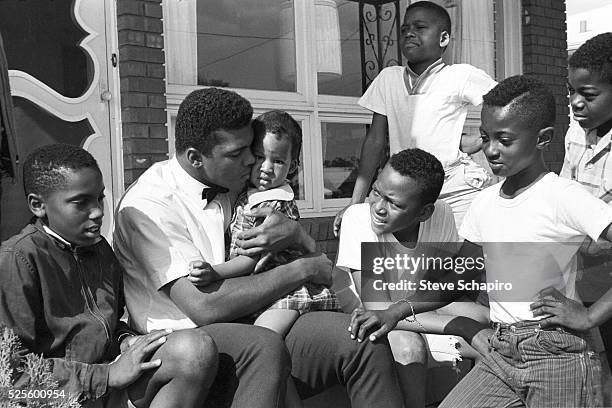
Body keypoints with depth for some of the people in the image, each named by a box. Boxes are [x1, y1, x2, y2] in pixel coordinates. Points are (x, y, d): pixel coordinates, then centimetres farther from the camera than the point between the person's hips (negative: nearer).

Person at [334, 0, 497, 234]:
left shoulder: (461, 76, -3)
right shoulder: (388, 78, 9)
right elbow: (375, 140, 9)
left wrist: (474, 144, -6)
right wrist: (355, 204, 4)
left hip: (458, 195, -3)